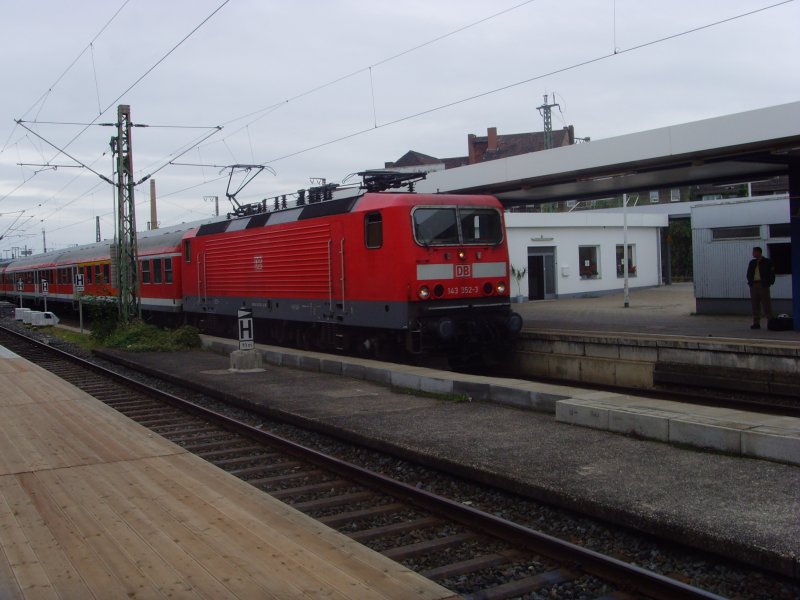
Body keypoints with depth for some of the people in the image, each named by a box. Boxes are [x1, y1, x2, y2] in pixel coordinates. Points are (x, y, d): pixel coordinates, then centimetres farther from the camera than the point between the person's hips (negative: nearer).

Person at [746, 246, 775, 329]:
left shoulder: (767, 262, -1)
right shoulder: (752, 263, 14)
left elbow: (772, 273, -3)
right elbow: (749, 274, 16)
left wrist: (769, 283, -11)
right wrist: (750, 282, 1)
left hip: (763, 285, -5)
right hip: (754, 285, 5)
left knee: (766, 304, -5)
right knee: (755, 305, 5)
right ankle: (756, 323, 8)